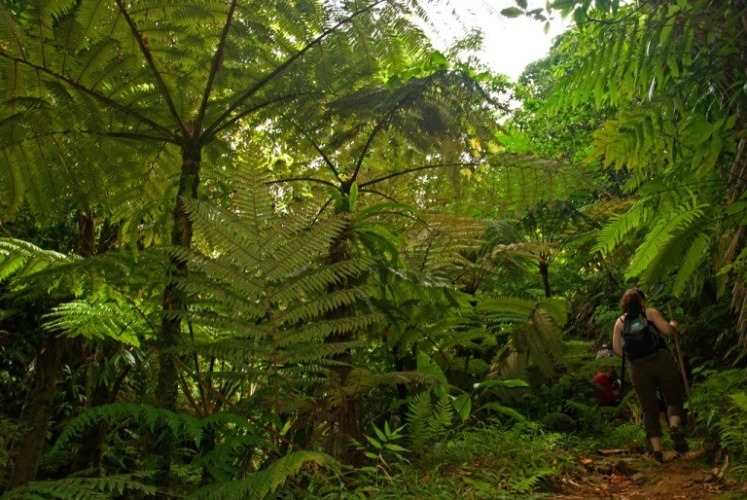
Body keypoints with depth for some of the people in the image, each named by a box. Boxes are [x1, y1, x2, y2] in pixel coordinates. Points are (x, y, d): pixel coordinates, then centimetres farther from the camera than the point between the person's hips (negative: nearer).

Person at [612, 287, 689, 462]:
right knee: (674, 399, 7)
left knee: (649, 408, 7)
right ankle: (675, 428, -23)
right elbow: (667, 330, -6)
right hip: (661, 360, -2)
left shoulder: (620, 322, 11)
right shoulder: (650, 312, 5)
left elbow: (616, 348, 5)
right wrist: (673, 324, 14)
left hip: (638, 368, 2)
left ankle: (657, 448, -1)